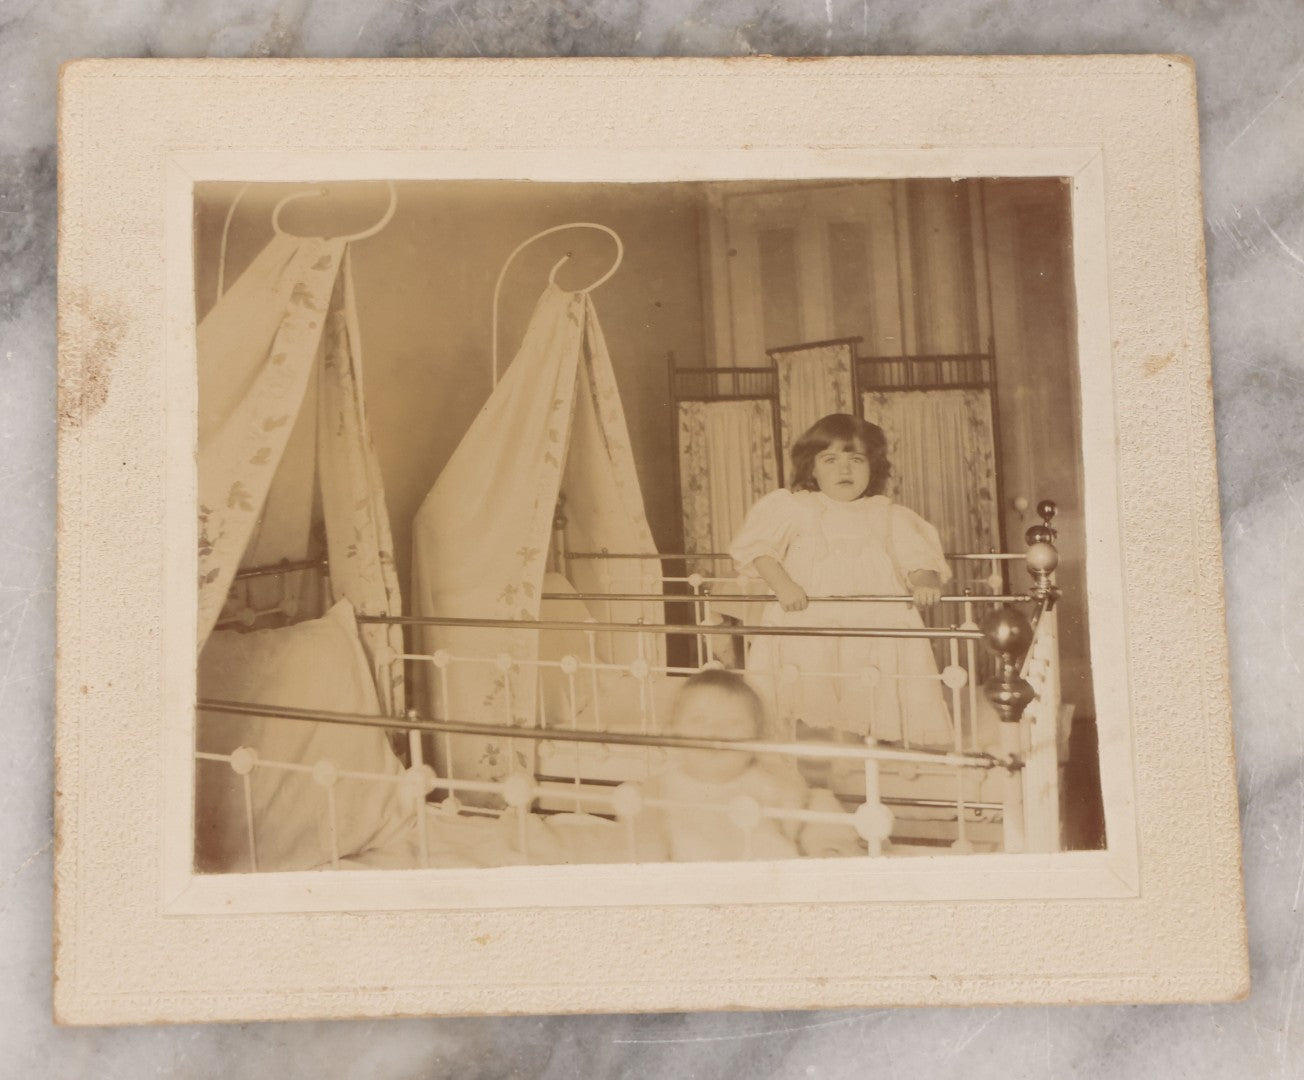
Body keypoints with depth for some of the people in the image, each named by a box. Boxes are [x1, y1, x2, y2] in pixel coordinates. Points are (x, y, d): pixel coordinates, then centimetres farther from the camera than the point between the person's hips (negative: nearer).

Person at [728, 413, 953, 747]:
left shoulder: (889, 516, 11)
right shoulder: (793, 508, 5)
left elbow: (917, 557, 7)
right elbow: (759, 546, -1)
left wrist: (925, 583, -16)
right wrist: (781, 584, -16)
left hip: (876, 630, 1)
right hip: (806, 627, -1)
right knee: (812, 723, -3)